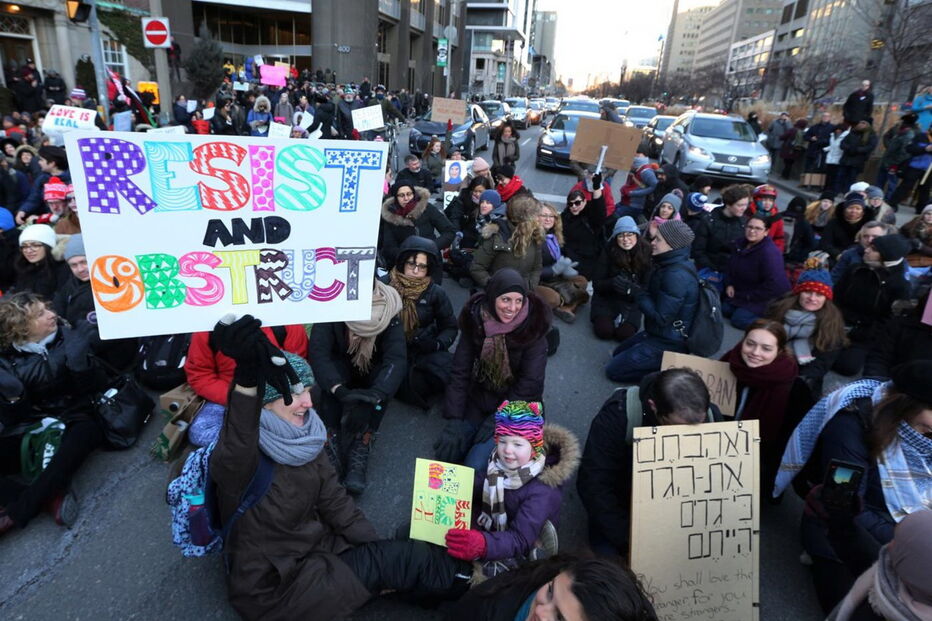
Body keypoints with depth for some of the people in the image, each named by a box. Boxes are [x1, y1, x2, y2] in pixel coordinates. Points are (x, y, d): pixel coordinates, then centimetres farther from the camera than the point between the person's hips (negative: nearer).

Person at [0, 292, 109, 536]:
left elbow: (97, 386, -6)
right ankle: (49, 496, -31)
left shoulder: (68, 338, 0)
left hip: (72, 422, -2)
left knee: (87, 430, -37)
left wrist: (79, 361, -24)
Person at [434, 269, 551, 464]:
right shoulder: (474, 319, -12)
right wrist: (454, 419, -15)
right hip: (479, 395, 3)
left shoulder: (533, 326, -19)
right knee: (447, 453, -10)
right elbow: (460, 371, -9)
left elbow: (530, 383, -16)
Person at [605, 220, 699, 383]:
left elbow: (661, 317, -28)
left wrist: (638, 293, -17)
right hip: (659, 333, 10)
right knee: (617, 354, 25)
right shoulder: (670, 265, 1)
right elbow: (654, 296, 9)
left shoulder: (677, 275, -30)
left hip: (668, 343, -10)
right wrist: (630, 289, -7)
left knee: (613, 370, -3)